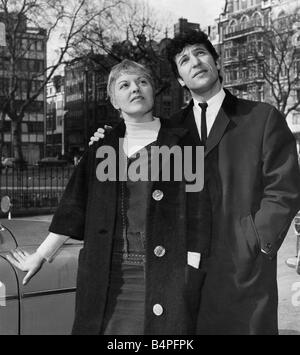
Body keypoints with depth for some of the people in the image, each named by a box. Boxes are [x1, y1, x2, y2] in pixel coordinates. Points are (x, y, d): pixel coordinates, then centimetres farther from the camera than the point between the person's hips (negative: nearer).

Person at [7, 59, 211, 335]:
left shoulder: (181, 143, 2)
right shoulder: (102, 149, 11)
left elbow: (198, 210, -3)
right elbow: (74, 208, 12)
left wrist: (192, 272, -11)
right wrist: (40, 256, 12)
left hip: (165, 273, -2)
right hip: (108, 276, 3)